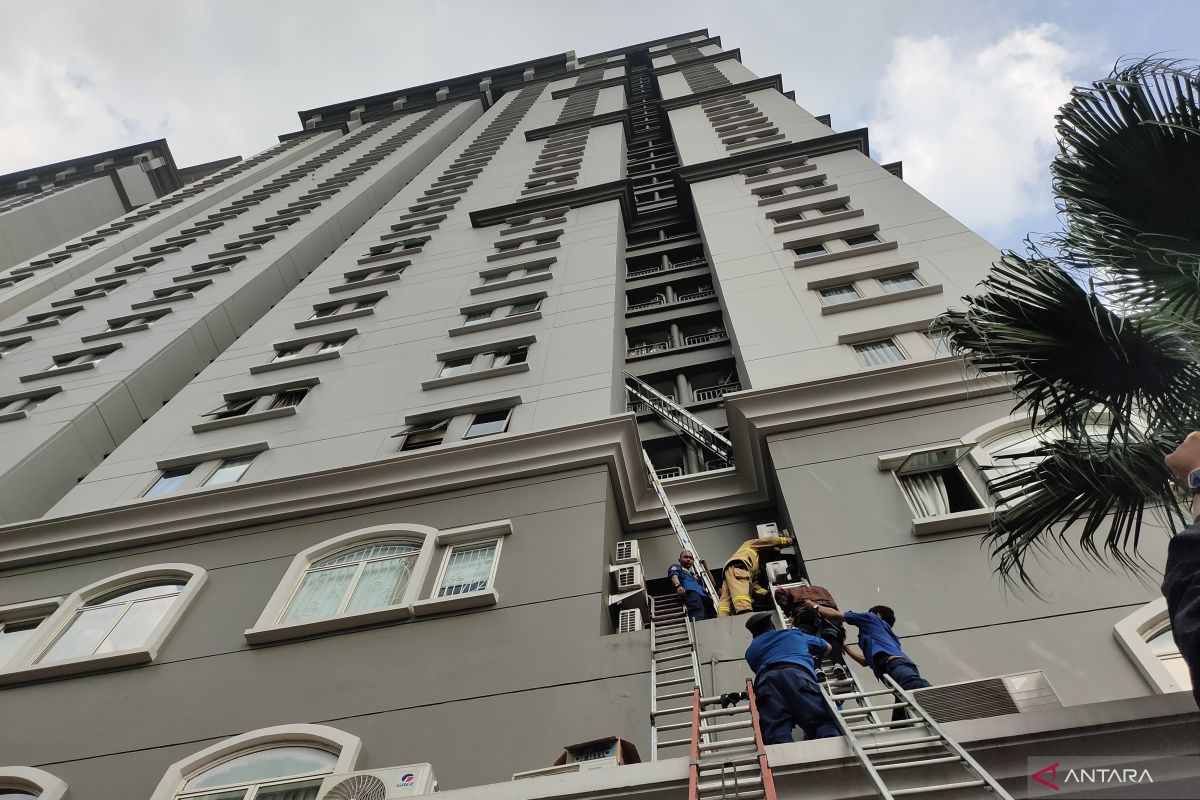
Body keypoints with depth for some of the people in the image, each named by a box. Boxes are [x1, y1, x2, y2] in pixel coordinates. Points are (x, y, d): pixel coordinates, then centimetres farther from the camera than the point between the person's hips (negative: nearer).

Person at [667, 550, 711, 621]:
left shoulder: (694, 575, 43)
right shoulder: (676, 566, 26)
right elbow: (674, 575, 1)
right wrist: (678, 585, -20)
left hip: (704, 596, 6)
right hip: (691, 593, -6)